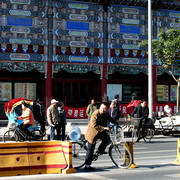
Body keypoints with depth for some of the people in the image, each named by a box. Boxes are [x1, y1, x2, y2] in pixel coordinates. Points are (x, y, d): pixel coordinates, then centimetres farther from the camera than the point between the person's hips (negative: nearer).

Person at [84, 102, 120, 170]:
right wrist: (103, 128, -37)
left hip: (100, 132, 7)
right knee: (90, 149, -4)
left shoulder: (106, 113, 0)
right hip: (93, 133, -7)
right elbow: (94, 125, -33)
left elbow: (108, 118, 24)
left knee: (107, 138, -17)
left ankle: (100, 150, 6)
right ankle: (87, 165, 4)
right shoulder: (95, 114, -24)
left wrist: (115, 121, 12)